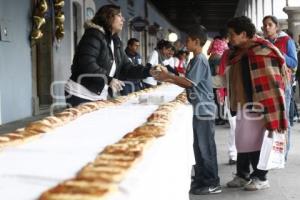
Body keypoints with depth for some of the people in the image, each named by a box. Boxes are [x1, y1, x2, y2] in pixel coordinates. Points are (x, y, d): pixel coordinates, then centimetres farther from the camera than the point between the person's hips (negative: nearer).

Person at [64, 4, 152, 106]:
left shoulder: (116, 42, 14)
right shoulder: (94, 35, -12)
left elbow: (126, 67, 10)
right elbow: (87, 64, -25)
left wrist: (149, 71, -3)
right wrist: (108, 80, -24)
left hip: (99, 97, 9)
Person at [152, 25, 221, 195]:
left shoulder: (200, 59, -14)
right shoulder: (196, 59, 16)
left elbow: (189, 82, -19)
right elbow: (188, 83, 16)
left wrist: (168, 75, -11)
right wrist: (169, 79, 8)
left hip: (204, 109, -10)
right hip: (199, 109, 10)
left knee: (206, 146, -5)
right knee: (199, 146, 14)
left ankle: (212, 183, 0)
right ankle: (201, 178, 22)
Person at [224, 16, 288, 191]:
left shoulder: (261, 51, -16)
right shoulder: (238, 53, 11)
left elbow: (271, 81, -19)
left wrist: (270, 109, -21)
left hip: (256, 105, -9)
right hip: (243, 105, 9)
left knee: (254, 142, -1)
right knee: (242, 141, 13)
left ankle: (261, 178, 12)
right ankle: (243, 175, 24)